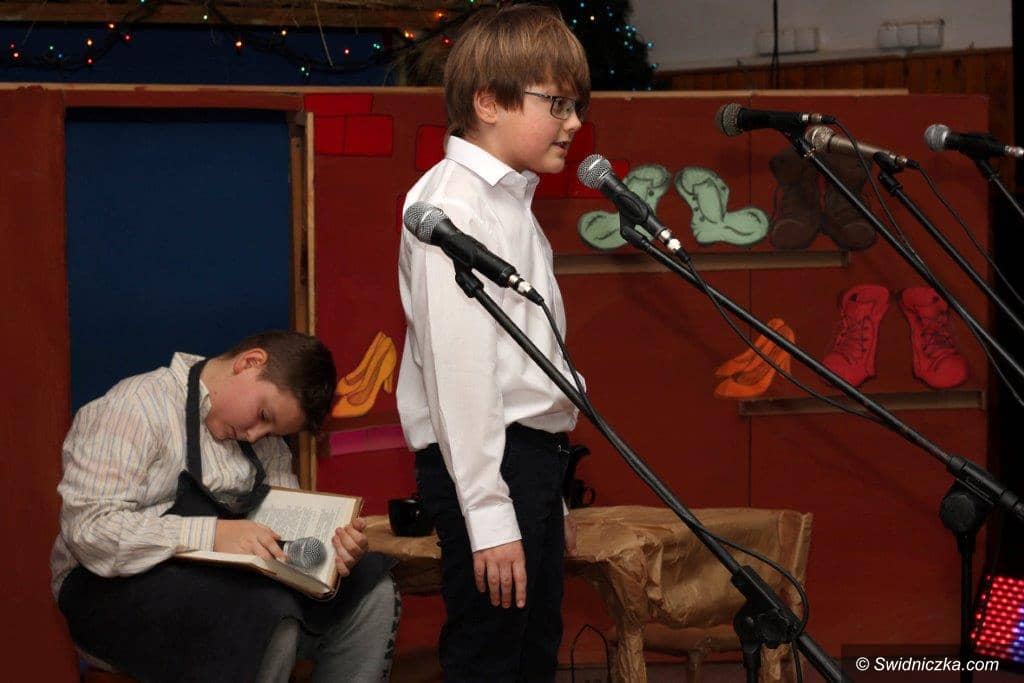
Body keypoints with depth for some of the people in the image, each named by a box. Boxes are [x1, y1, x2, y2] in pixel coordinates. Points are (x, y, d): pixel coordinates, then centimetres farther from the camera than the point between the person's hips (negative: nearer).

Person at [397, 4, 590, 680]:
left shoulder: (512, 204, 17)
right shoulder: (455, 206, -13)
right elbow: (458, 366, -20)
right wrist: (489, 516, -24)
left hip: (530, 453, 10)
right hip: (487, 464, -10)